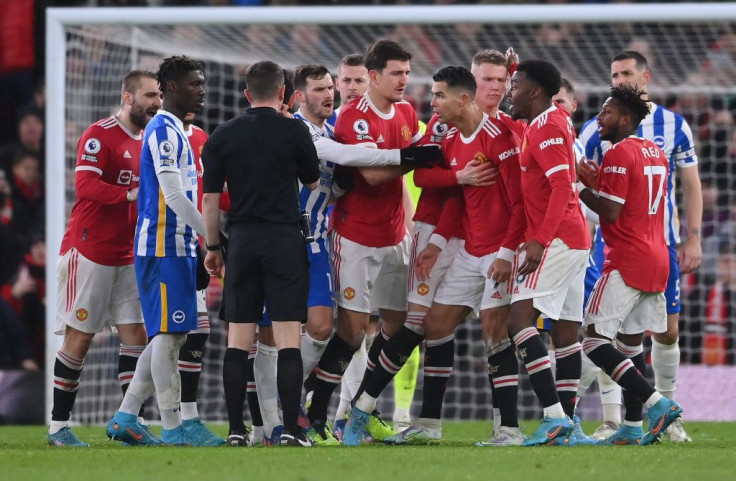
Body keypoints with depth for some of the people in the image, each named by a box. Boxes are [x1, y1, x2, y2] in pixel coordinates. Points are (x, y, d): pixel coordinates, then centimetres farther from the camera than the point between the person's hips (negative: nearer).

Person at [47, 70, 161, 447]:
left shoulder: (148, 142, 14)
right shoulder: (100, 135, -11)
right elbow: (85, 185, -24)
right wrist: (133, 194, -31)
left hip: (126, 256, 8)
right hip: (89, 251, -8)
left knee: (136, 334, 0)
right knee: (79, 337, -4)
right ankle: (59, 426, 3)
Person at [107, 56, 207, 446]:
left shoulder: (173, 130, 18)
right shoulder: (164, 131, -13)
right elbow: (175, 196, -20)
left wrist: (197, 240, 20)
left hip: (176, 246, 10)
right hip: (164, 247, -10)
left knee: (167, 336, 11)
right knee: (168, 334, -8)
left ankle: (125, 418, 13)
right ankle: (172, 430, -7)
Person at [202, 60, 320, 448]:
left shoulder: (222, 136, 3)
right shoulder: (293, 131, -4)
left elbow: (210, 198, 4)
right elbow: (314, 184, 10)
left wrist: (212, 248, 13)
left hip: (241, 241, 2)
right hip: (285, 240, -2)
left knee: (238, 339, 6)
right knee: (288, 338, -4)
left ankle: (236, 428, 3)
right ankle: (290, 429, -10)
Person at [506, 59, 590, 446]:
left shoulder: (546, 128, -13)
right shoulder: (556, 122, 16)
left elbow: (562, 188, -22)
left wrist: (540, 240, -26)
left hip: (555, 240, -10)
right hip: (575, 240, 10)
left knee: (520, 317, -16)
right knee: (565, 330, 9)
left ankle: (555, 416, -24)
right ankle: (566, 423, 9)